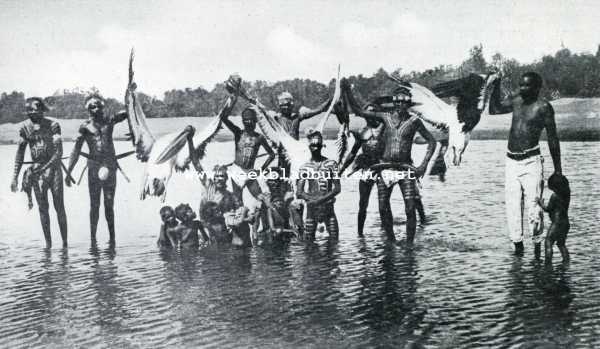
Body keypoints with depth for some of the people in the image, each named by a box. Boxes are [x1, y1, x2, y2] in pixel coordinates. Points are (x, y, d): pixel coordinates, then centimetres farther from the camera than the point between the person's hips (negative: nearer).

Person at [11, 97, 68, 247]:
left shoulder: (53, 126, -9)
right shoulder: (25, 128, 1)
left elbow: (59, 152, -15)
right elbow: (20, 153, 5)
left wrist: (44, 168, -23)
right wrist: (15, 176, 1)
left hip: (54, 167, -3)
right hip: (36, 170, 3)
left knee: (59, 206, -3)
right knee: (42, 207, 3)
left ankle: (65, 242, 2)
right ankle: (48, 243, 9)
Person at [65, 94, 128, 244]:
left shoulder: (109, 121, 8)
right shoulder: (85, 126, 2)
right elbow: (76, 150, 2)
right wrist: (69, 172, -2)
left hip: (110, 166, 1)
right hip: (94, 167, -1)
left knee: (109, 204, 6)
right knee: (94, 204, 0)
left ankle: (112, 237, 13)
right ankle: (93, 238, 6)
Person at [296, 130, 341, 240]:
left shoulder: (331, 164, 2)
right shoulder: (304, 167, 3)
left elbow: (337, 188, -3)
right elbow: (300, 193, -2)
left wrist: (322, 199, -17)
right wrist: (312, 199, -20)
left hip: (328, 208, 0)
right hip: (311, 209, 0)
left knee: (334, 240, -1)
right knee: (309, 241, 5)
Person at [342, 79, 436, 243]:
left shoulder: (414, 121, 1)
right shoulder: (385, 117, 6)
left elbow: (431, 141, 5)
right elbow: (357, 111, 7)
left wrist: (423, 165, -4)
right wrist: (346, 91, -3)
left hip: (405, 168, -2)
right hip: (385, 167, 2)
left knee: (410, 209, -10)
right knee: (383, 208, 1)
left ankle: (409, 243, 1)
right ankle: (391, 242, 17)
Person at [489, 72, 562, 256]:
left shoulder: (543, 107, -2)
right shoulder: (515, 102, 13)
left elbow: (552, 139, 0)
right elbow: (494, 109, 19)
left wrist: (557, 168, 1)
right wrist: (496, 85, 11)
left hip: (531, 162, -5)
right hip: (511, 162, 5)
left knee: (533, 205, -7)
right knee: (512, 205, 2)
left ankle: (537, 244, 5)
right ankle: (517, 243, 10)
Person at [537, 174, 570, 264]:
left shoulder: (554, 196, -19)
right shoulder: (567, 193, 1)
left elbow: (548, 209, -11)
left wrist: (541, 204, 8)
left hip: (557, 223, -8)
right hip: (566, 222, 8)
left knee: (548, 244, -1)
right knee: (561, 244, 21)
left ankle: (548, 263, -3)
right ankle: (566, 261, 22)